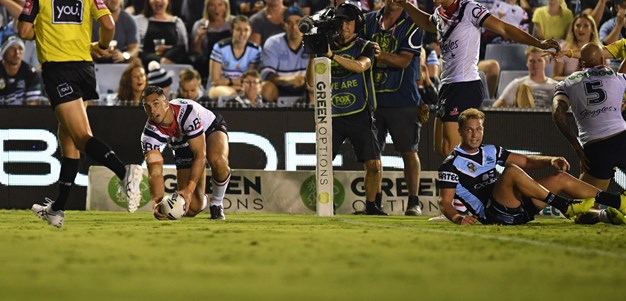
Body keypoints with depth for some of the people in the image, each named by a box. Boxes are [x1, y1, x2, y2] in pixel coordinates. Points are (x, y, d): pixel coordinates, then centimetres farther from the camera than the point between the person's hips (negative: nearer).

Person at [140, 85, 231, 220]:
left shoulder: (187, 111, -38)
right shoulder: (150, 133, -26)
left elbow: (200, 155, -38)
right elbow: (155, 172, -29)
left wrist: (189, 190, -46)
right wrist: (157, 201, -48)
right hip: (184, 147, 3)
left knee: (218, 161, -42)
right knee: (191, 209, -9)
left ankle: (216, 203, -12)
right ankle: (202, 201, 32)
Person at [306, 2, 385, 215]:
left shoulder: (364, 47, 4)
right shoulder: (327, 46, 9)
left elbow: (360, 66, -20)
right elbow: (311, 83, 3)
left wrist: (332, 56, -31)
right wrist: (313, 57, -13)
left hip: (360, 116, -2)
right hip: (333, 116, 2)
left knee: (374, 165, -9)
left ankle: (371, 205, 8)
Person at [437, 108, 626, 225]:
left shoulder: (490, 151, 19)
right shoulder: (451, 164, -2)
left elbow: (527, 161, 17)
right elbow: (445, 202, -10)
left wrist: (551, 161, -2)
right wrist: (457, 217, -32)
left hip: (517, 207, 8)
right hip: (492, 214, -8)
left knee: (561, 178, 2)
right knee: (512, 171, -32)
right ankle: (566, 207, -28)